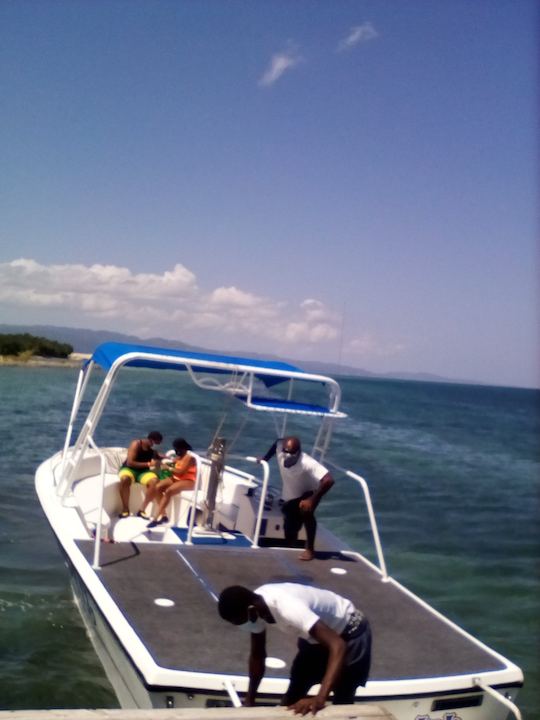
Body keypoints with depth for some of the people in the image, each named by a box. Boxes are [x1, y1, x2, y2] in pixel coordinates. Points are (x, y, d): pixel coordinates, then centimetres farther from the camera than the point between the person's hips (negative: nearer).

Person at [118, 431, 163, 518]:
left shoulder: (153, 449, 1)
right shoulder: (136, 444, -14)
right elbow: (130, 462, -21)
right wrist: (148, 464, -21)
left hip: (143, 471, 4)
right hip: (129, 468, -4)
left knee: (154, 481, -29)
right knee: (125, 479, -40)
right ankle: (125, 510, -25)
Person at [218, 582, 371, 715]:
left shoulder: (288, 609, -41)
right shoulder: (255, 605, -16)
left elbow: (338, 646, -47)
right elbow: (257, 655, 1)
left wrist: (320, 699, -54)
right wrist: (249, 701, 2)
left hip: (350, 633, -8)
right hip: (319, 634, 8)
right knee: (293, 695, 12)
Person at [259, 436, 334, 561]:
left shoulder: (307, 463, -40)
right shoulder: (280, 448, -26)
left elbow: (329, 480, -48)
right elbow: (278, 442, 0)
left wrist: (312, 500, -46)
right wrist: (266, 457, 5)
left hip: (309, 492, -4)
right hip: (290, 495, 4)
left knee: (306, 512, -36)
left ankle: (310, 549, -17)